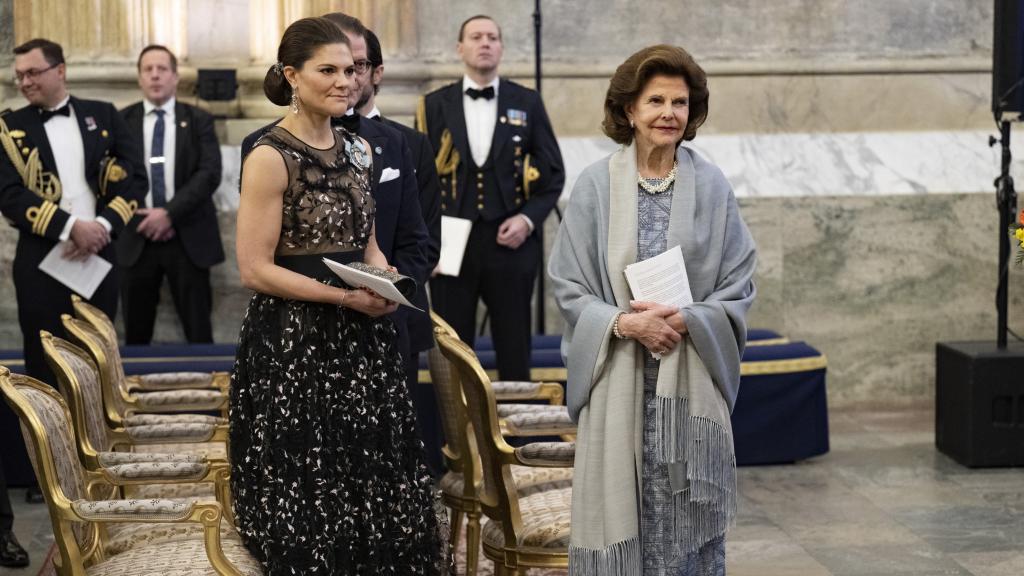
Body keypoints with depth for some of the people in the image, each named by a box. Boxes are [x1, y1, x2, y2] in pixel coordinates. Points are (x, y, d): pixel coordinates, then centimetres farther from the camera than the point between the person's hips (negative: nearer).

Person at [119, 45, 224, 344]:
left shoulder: (198, 120, 5)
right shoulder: (122, 122, 7)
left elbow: (210, 173, -6)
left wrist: (170, 213, -15)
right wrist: (142, 218, -11)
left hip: (188, 238, -1)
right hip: (137, 237, 1)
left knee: (198, 330, 2)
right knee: (136, 331, 7)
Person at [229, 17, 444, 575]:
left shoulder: (358, 149, 9)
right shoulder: (270, 157, -12)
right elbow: (255, 269, -15)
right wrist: (346, 297, -19)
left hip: (360, 338, 7)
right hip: (295, 340, -6)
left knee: (373, 480, 10)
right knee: (308, 492, 2)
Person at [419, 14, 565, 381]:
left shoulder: (527, 103, 7)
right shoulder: (435, 105, 7)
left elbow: (553, 172, 8)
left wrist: (529, 219, -7)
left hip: (510, 241, 0)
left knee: (515, 351, 5)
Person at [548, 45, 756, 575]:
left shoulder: (711, 187, 3)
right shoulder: (596, 186, 0)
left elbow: (738, 290, 3)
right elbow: (568, 285, 1)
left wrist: (685, 320, -14)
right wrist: (625, 322, -15)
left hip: (691, 385, 1)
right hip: (618, 385, -1)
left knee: (689, 528, 4)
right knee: (618, 522, 1)